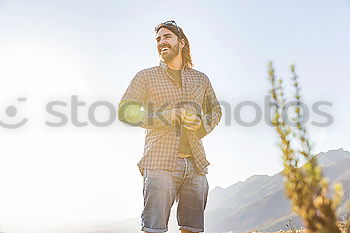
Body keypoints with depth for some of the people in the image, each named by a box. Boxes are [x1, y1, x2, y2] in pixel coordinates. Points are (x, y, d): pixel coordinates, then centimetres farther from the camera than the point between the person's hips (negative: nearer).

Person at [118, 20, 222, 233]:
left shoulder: (201, 79, 19)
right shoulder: (146, 76, 10)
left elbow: (215, 111, 26)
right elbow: (125, 111, 2)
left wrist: (201, 124, 3)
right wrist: (165, 117, -9)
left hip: (196, 163, 4)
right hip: (160, 162, -3)